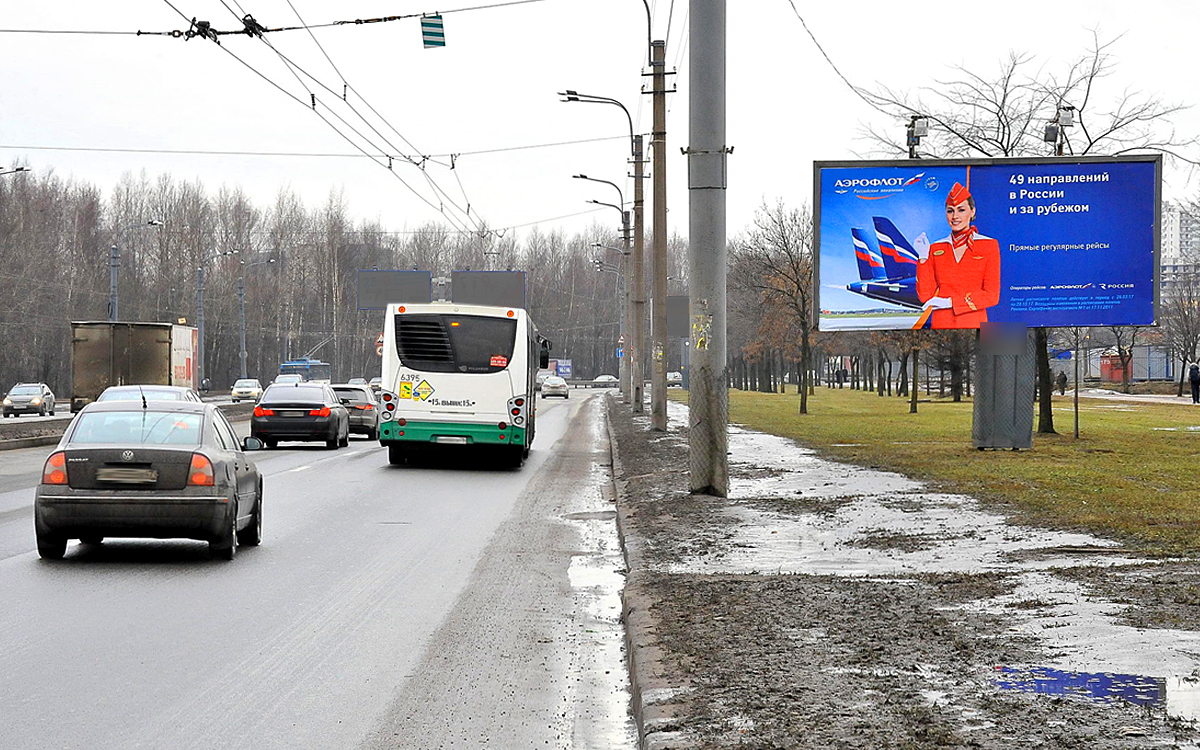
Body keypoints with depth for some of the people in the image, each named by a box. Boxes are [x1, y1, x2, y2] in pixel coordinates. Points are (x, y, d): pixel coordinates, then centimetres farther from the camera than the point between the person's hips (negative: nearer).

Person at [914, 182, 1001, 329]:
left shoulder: (989, 246, 3)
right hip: (941, 324, 2)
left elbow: (991, 296, -3)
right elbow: (925, 296, 4)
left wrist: (949, 301, -10)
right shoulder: (936, 249, 10)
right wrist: (923, 258, -2)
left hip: (974, 324, -2)